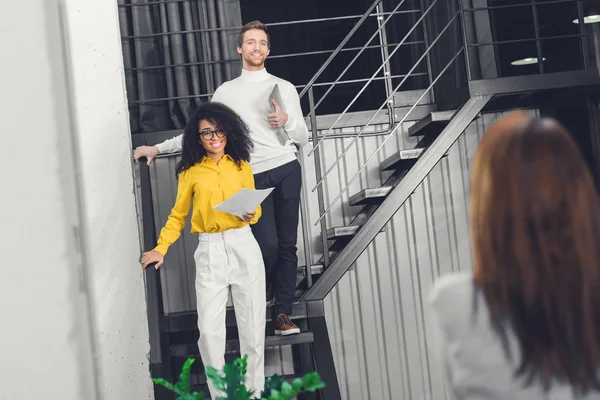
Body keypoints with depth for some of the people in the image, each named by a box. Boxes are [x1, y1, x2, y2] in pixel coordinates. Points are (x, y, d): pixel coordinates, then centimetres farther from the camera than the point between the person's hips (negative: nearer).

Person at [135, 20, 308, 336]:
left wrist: (287, 121, -9)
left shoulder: (284, 88, 13)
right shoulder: (226, 92, 13)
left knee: (287, 245, 0)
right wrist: (158, 148, 10)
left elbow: (302, 138, 12)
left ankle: (282, 313, 7)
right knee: (268, 245, -12)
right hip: (254, 176, -1)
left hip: (287, 170, 1)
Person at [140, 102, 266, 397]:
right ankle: (219, 393, 8)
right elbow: (178, 215, 6)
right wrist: (161, 248, -4)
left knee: (252, 326, 5)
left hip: (244, 248, 1)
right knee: (209, 330, -7)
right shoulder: (190, 172, 2)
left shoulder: (241, 166, 6)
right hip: (209, 252, -1)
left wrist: (251, 215, -10)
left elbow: (256, 208, 12)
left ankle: (255, 391, 18)